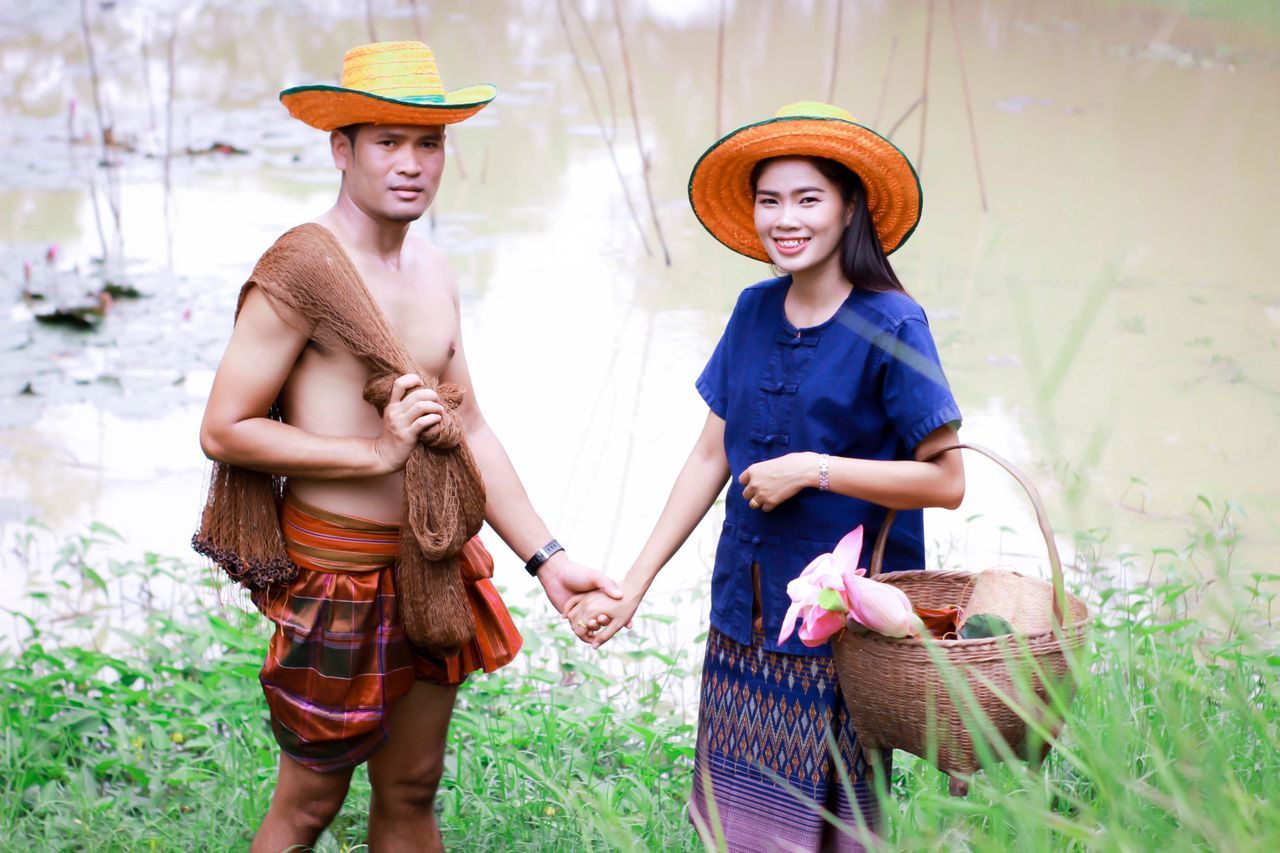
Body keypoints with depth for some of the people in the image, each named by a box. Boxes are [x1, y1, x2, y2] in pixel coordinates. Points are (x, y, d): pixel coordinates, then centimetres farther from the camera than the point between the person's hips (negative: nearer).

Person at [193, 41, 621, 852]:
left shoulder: (433, 269, 8)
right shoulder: (303, 268, -16)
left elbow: (469, 428, 11)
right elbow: (223, 429, -16)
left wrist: (547, 558, 5)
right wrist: (377, 452, -19)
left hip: (434, 570, 7)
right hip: (340, 570, -7)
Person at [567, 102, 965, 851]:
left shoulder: (890, 327, -12)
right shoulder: (755, 313, 5)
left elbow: (946, 481, -12)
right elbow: (711, 458, 10)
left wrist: (813, 468, -16)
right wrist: (633, 586, 7)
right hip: (744, 617, 5)